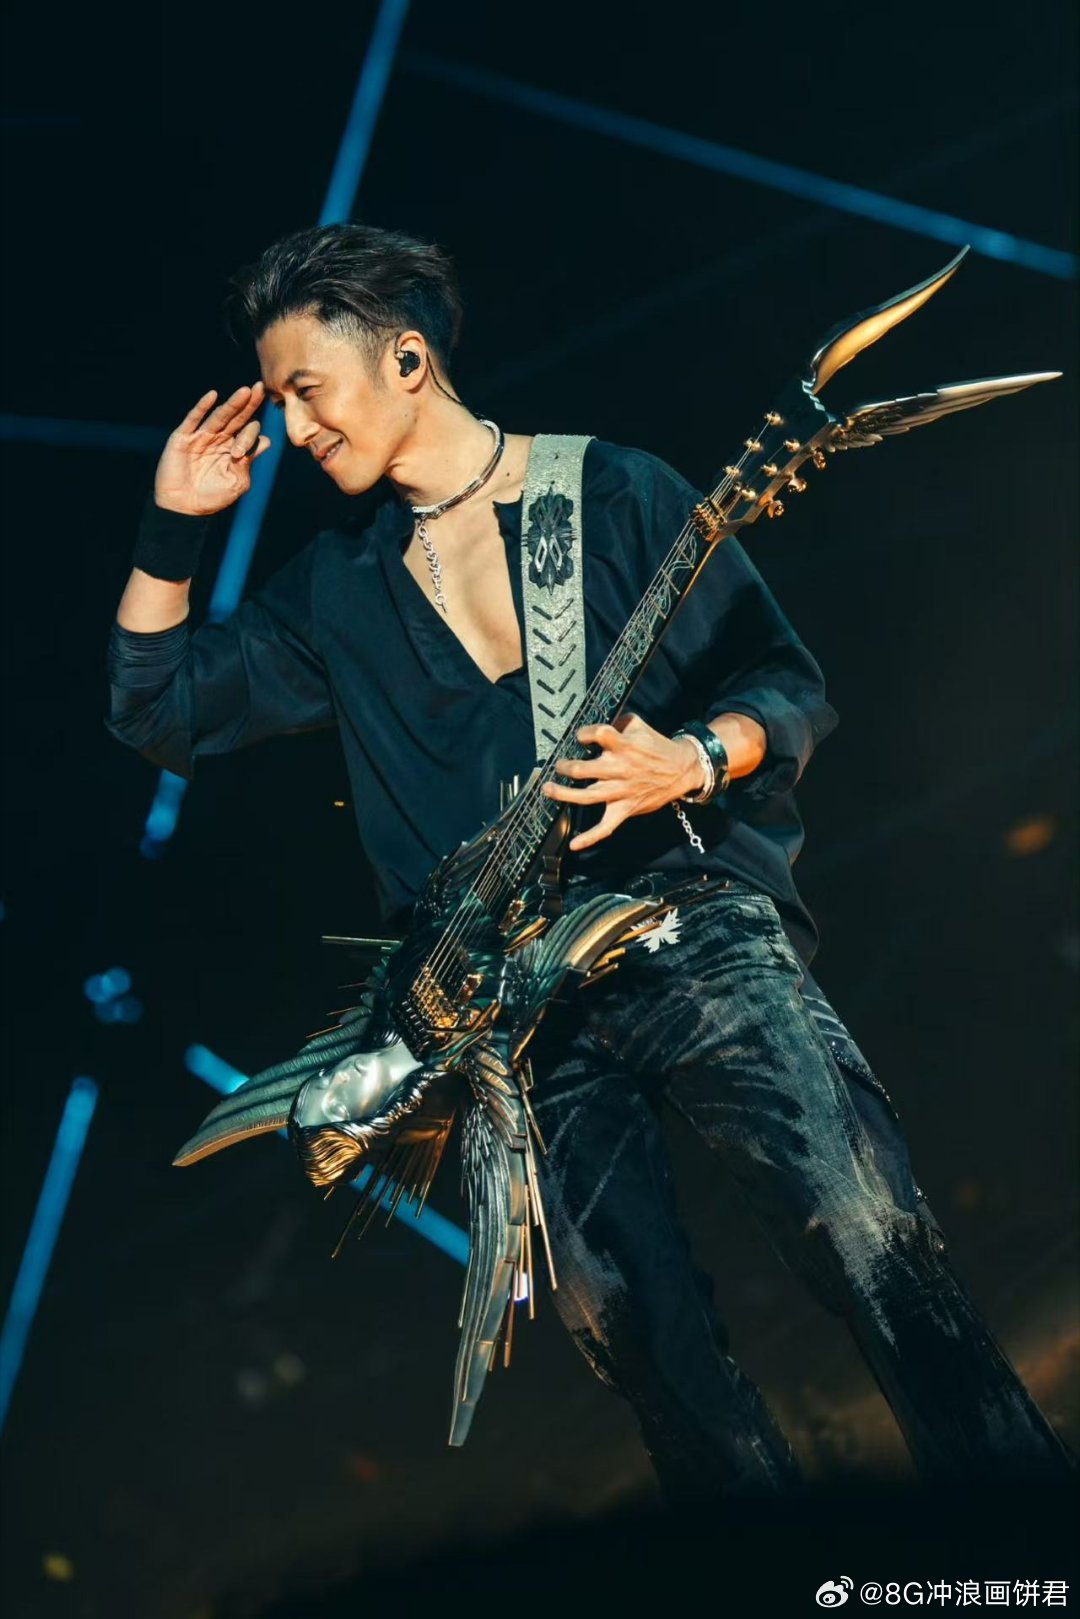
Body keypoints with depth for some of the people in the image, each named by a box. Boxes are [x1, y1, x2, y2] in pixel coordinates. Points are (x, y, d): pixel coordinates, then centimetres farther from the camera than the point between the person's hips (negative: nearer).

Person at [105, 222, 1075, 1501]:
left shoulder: (617, 495, 5)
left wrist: (695, 762, -17)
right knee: (637, 1337, -2)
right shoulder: (336, 589, 16)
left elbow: (790, 688, 4)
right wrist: (172, 527, 10)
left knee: (875, 1249, -15)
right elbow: (155, 709, 20)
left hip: (695, 936, -3)